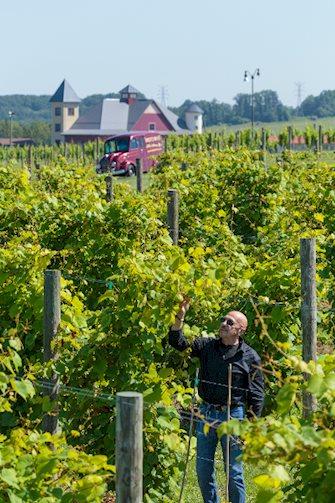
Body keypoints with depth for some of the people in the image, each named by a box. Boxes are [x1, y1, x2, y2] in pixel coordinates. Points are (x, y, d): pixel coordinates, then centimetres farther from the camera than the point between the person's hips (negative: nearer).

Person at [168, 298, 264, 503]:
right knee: (203, 469, 11)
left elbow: (257, 395, -3)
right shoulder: (207, 346, 5)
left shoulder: (250, 357, -5)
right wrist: (180, 316, -13)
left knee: (233, 472, 1)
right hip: (206, 413, 4)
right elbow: (178, 342, 1)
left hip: (232, 416, -4)